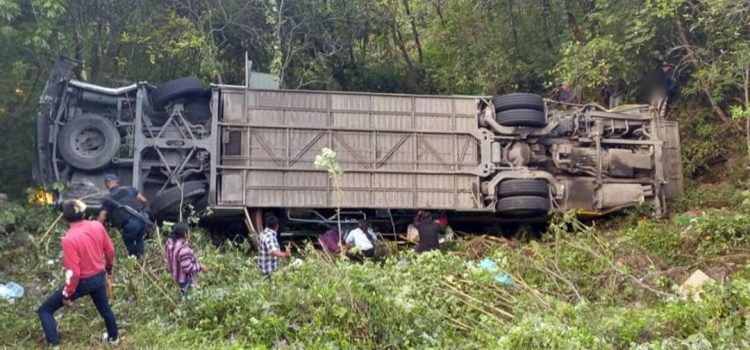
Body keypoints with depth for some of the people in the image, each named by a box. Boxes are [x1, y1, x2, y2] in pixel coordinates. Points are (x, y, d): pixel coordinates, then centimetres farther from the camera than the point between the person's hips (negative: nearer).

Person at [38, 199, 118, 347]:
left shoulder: (69, 239, -28)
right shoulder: (97, 226, -11)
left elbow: (73, 272, -26)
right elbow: (110, 250, 3)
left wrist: (67, 295, -13)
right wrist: (109, 268, 23)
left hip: (81, 282, -6)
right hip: (99, 277, 6)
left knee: (45, 310, 7)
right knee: (104, 308, 31)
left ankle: (55, 345, 1)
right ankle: (113, 338, 51)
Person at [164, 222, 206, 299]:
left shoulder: (170, 242, -11)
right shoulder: (183, 249, -39)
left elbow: (167, 258, 5)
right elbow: (188, 268, -33)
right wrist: (200, 267, -18)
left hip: (175, 275, 8)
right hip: (185, 279, -8)